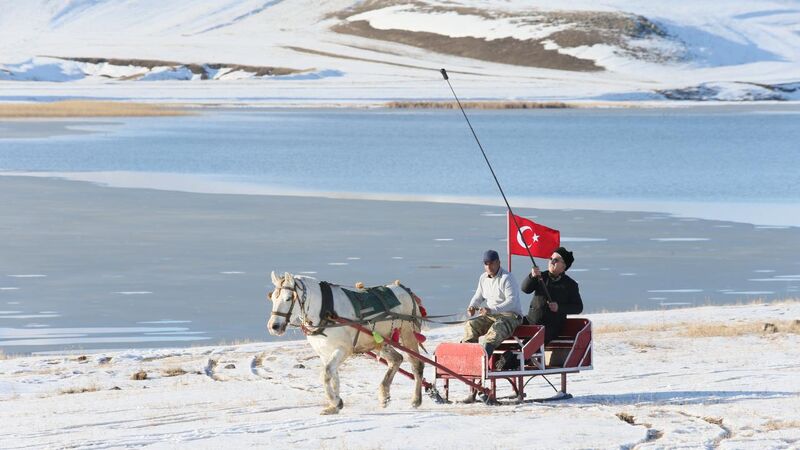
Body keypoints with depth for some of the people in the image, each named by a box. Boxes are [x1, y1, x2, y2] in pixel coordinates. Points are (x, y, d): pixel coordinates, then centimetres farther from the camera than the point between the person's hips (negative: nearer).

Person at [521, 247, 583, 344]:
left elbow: (578, 307, 4)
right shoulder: (541, 277, 14)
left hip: (552, 325, -4)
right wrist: (532, 276, -22)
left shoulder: (570, 284, 5)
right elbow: (525, 289, -1)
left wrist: (559, 308, -12)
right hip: (532, 321, 4)